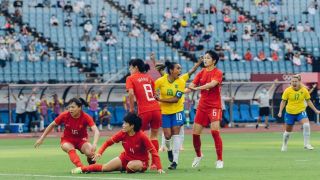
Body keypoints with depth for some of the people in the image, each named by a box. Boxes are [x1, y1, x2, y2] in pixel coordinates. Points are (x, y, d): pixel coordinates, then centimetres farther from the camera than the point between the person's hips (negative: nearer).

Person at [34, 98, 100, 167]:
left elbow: (96, 131, -33)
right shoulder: (64, 115, -17)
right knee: (70, 149, -36)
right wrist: (41, 138, 0)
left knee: (90, 153, -30)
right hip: (67, 140, 0)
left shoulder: (86, 117, -22)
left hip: (81, 140, 0)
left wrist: (94, 144, -51)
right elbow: (52, 125, -1)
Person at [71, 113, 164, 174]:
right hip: (125, 158, 4)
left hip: (140, 162, -4)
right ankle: (82, 169, 0)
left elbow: (153, 151, -22)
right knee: (105, 167, -10)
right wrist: (99, 153, -16)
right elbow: (108, 142, 0)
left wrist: (159, 168, -29)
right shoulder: (122, 134, -10)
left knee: (131, 166, -39)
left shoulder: (142, 136, -25)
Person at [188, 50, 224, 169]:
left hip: (214, 106, -5)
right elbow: (192, 85, 1)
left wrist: (197, 88, -34)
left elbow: (212, 84, -26)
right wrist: (191, 87, -23)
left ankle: (219, 160, -9)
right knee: (195, 133, 4)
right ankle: (198, 155, 30)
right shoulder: (201, 73, 9)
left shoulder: (217, 73, -7)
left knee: (215, 131, -19)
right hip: (202, 106, 5)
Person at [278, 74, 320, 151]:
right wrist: (280, 112, -14)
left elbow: (308, 101, 5)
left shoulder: (304, 90, -8)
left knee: (306, 125, -26)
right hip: (290, 112, 0)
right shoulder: (287, 91, -11)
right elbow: (283, 101, -4)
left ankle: (307, 144, -15)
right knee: (288, 131, 12)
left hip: (301, 111, 0)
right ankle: (284, 145, 38)